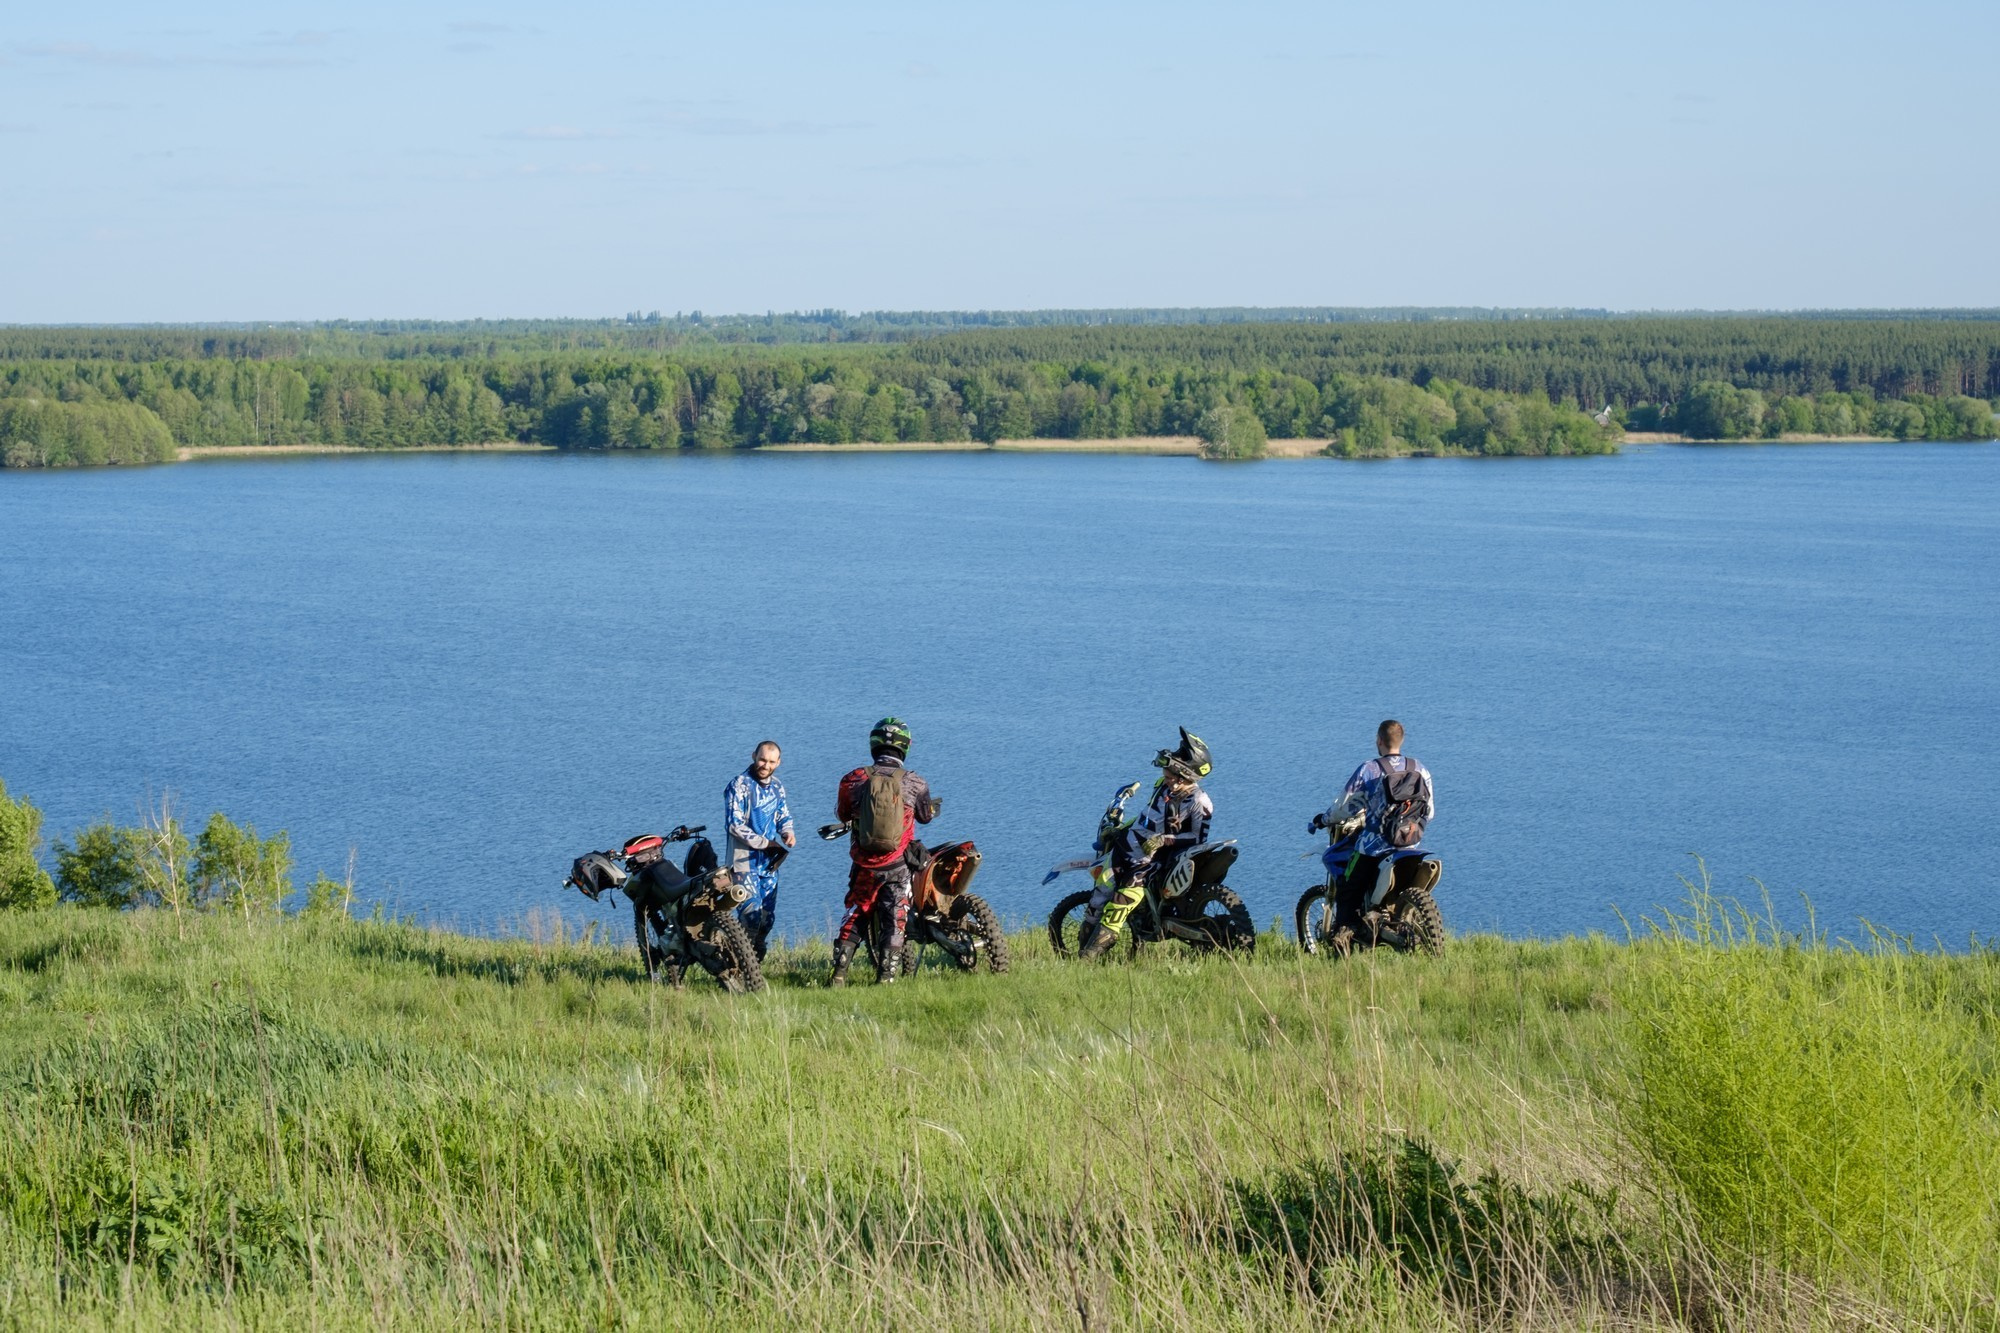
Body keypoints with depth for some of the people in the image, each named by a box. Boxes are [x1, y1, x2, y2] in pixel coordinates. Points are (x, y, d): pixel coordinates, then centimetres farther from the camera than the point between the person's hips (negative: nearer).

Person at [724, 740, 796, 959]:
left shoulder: (777, 786, 12)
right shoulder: (739, 785, -9)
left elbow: (784, 816, 22)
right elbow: (734, 824, -15)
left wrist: (788, 832, -2)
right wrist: (766, 843, -15)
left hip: (769, 860, 7)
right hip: (745, 859, -7)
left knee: (767, 916, 8)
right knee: (751, 914, -17)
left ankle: (756, 963, 20)